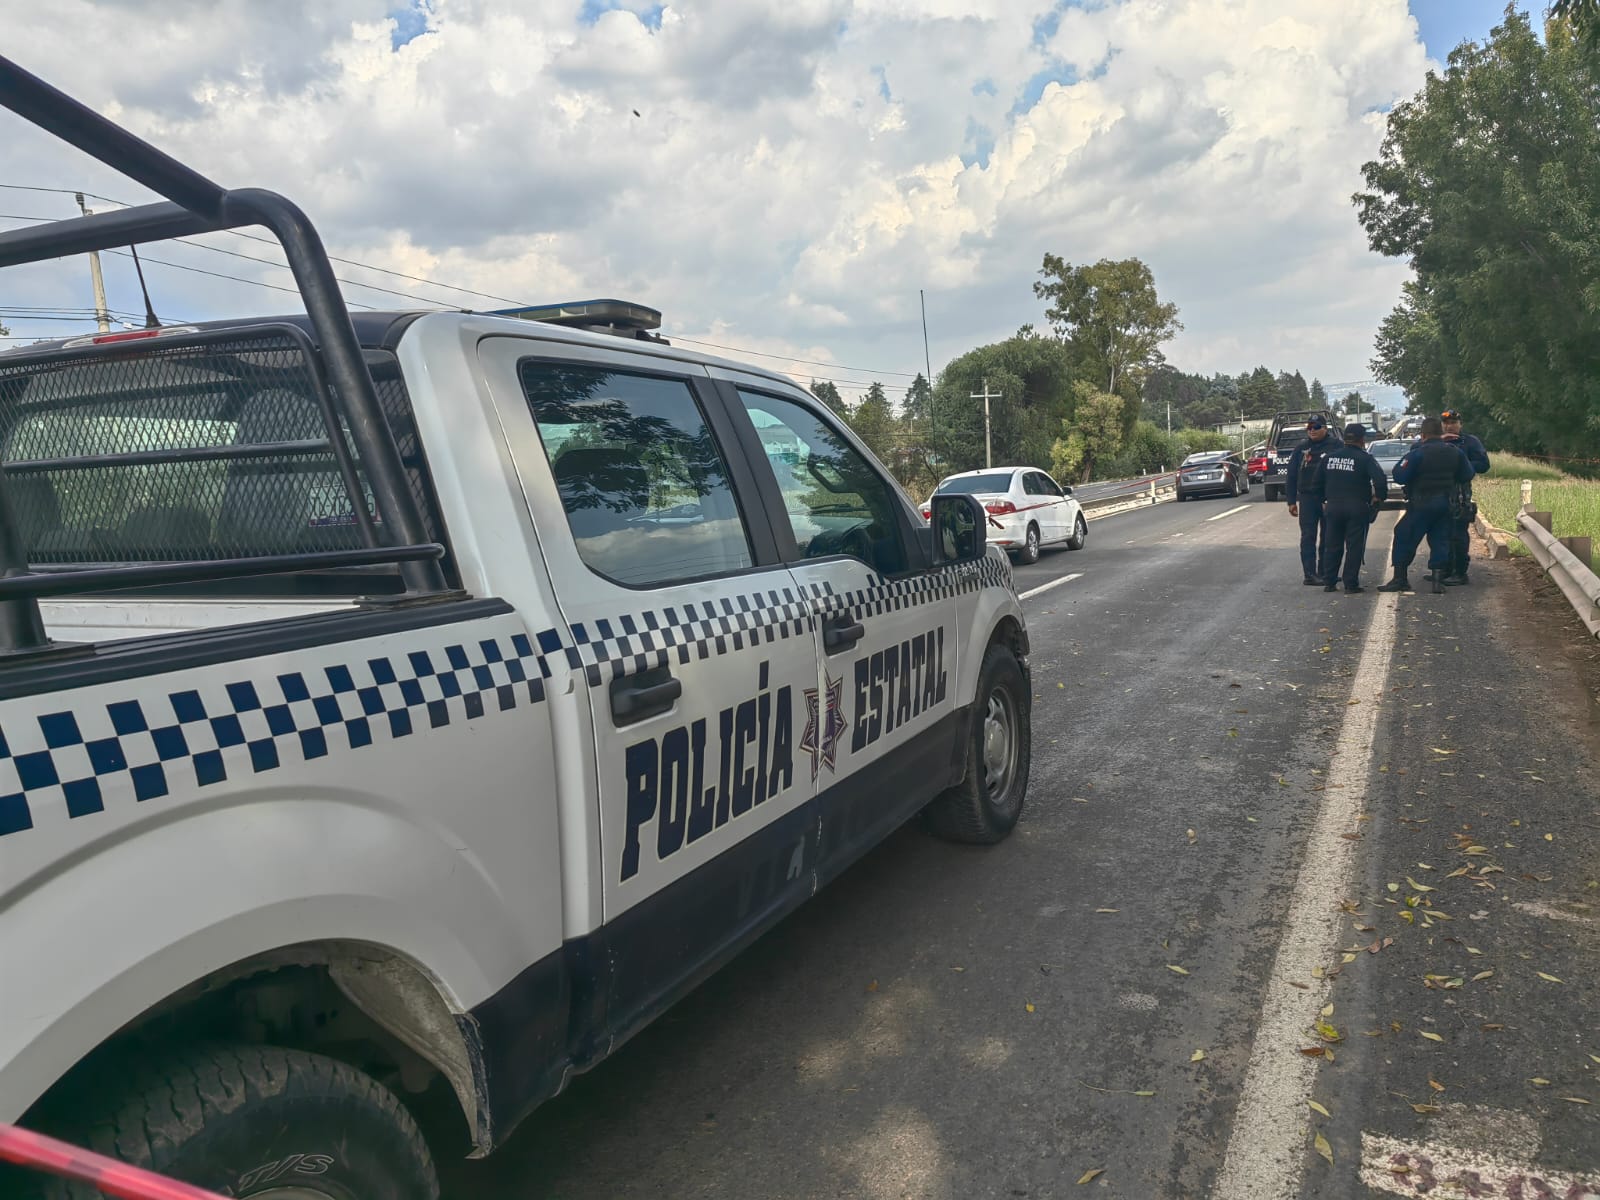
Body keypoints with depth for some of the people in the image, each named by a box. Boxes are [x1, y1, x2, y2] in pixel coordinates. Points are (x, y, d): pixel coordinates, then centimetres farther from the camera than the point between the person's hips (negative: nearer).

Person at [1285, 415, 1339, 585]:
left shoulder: (1335, 447, 0)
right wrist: (1292, 501, 5)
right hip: (1307, 499, 2)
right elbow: (1292, 476, 10)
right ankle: (1309, 573, 0)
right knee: (1308, 537, -1)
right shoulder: (1300, 449, 9)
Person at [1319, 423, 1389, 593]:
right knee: (1354, 547, 2)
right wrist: (1379, 497, -3)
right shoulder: (1364, 458, -8)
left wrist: (1324, 500, 21)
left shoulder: (1329, 457, 7)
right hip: (1356, 508, -4)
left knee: (1332, 546, 11)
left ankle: (1329, 582, 13)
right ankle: (1351, 584, 2)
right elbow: (1380, 479, -19)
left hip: (1333, 506, 4)